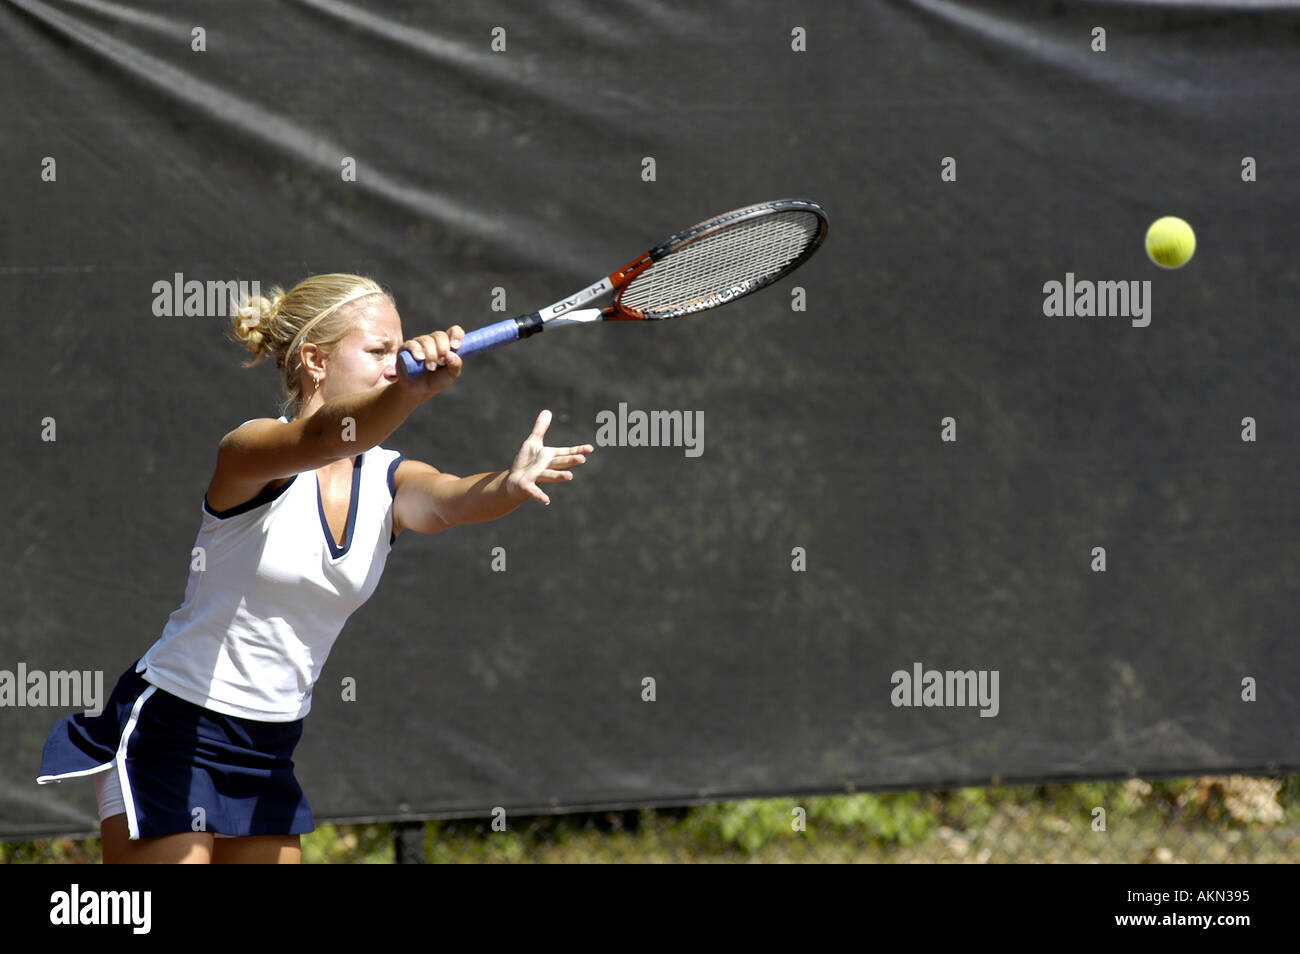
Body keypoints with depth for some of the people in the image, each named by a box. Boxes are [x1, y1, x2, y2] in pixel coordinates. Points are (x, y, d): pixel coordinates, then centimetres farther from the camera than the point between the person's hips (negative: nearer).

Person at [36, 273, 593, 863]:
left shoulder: (390, 481, 0)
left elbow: (454, 501, -22)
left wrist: (511, 485, -46)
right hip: (170, 731, -7)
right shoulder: (249, 451, -16)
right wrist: (415, 388, -59)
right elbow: (324, 437, -39)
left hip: (268, 751, 7)